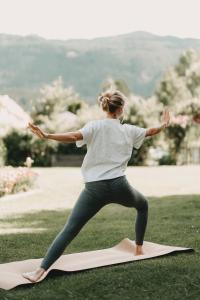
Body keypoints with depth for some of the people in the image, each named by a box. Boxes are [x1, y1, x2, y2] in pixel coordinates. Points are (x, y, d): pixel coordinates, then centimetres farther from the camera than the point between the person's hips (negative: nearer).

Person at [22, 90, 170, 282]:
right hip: (119, 185, 2)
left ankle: (40, 271, -14)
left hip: (95, 188, -2)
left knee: (69, 230, -5)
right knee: (143, 205, 34)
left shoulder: (95, 126, 1)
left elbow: (74, 137, -19)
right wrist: (164, 125, 51)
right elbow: (150, 132, 31)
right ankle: (139, 249, 39)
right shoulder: (128, 130, 11)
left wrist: (46, 136, -23)